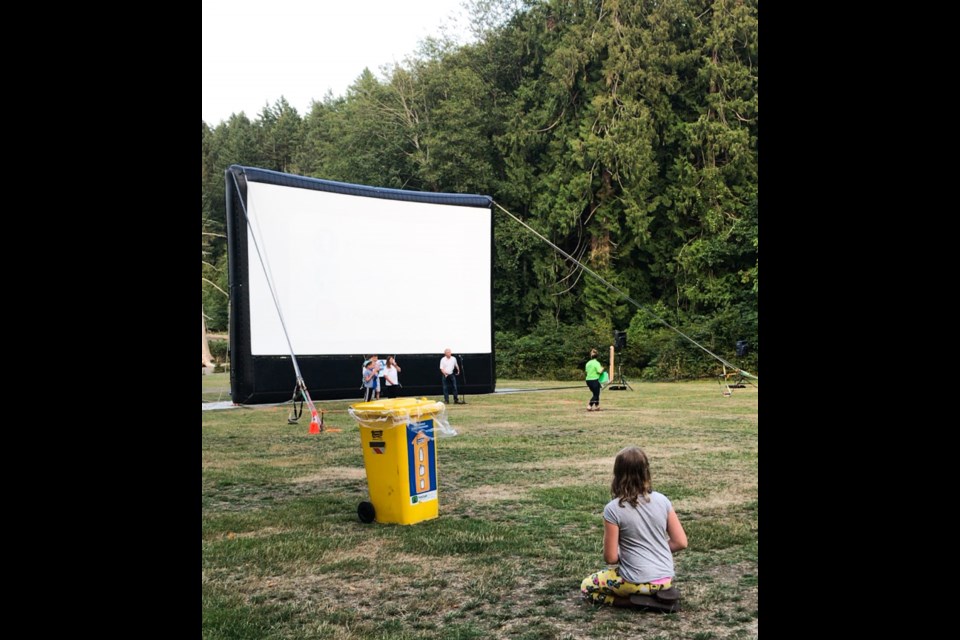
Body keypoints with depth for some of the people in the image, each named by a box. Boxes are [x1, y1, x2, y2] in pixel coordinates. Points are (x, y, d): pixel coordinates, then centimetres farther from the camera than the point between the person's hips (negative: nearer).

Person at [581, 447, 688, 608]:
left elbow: (610, 557, -12)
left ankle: (636, 601, -1)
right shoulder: (662, 500, -4)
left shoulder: (613, 509, -15)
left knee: (586, 587, 18)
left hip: (638, 582, -5)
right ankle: (659, 595, 8)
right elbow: (680, 542, 0)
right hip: (666, 579, 5)